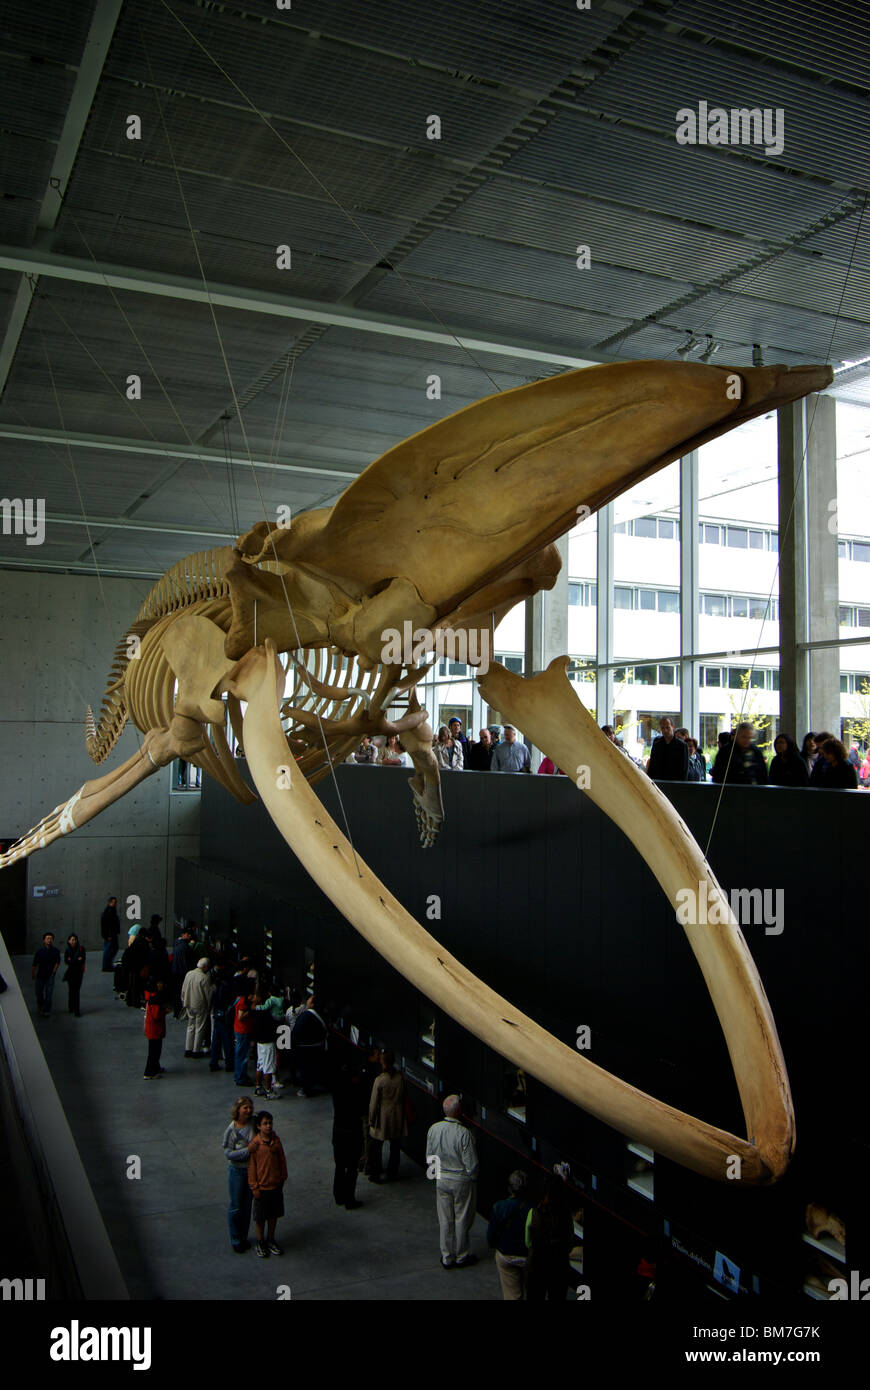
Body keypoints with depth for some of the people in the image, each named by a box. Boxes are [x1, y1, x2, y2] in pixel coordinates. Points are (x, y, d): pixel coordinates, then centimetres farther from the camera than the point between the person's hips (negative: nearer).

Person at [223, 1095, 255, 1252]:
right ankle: (235, 1240, 27)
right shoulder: (231, 1130, -19)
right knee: (236, 1207, 9)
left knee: (247, 1205, 17)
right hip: (237, 1170, -3)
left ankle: (244, 1237, 34)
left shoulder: (254, 1122, -10)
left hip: (253, 1169, 3)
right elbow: (228, 1154, -20)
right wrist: (249, 1150, -26)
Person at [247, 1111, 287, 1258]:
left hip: (276, 1185, 4)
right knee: (260, 1217, 11)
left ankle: (271, 1240, 34)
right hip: (262, 1186, -4)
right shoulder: (254, 1144, -16)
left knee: (274, 1215, 16)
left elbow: (282, 1160, 6)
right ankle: (260, 1243, 29)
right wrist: (254, 1187, -9)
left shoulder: (276, 1141, -5)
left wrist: (283, 1178, 8)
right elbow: (251, 1167, -10)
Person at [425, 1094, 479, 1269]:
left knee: (445, 1220, 16)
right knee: (462, 1220, 13)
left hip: (441, 1180, 4)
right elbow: (471, 1165, -19)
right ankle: (461, 1257, 27)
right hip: (462, 1181, -4)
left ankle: (447, 1258, 27)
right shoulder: (464, 1133, -25)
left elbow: (429, 1158, 3)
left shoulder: (433, 1129, -9)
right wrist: (472, 1177, 1)